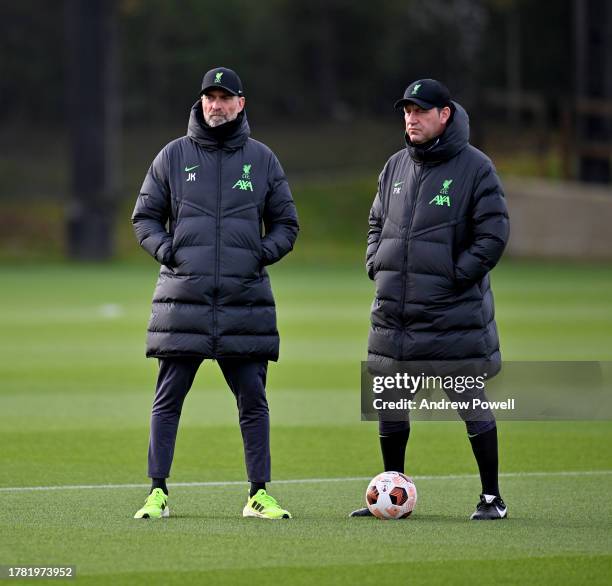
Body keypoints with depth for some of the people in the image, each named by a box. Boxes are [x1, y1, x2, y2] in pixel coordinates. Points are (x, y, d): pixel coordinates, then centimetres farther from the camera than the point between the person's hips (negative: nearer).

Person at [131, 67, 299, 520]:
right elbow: (145, 216, 12)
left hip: (246, 301, 1)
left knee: (253, 400, 1)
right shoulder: (174, 156, 7)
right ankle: (158, 493, 5)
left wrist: (264, 252, -3)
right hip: (183, 299, 0)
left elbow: (286, 224, 15)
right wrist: (165, 249, -5)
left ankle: (259, 494, 8)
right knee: (168, 399, 0)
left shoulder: (262, 160, 9)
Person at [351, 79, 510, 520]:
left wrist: (454, 276, -13)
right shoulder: (396, 167, 12)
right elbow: (378, 223, 23)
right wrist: (377, 265, 7)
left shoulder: (475, 168, -6)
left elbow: (494, 235, -9)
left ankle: (492, 497, 6)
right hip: (395, 313, 6)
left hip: (453, 313, -6)